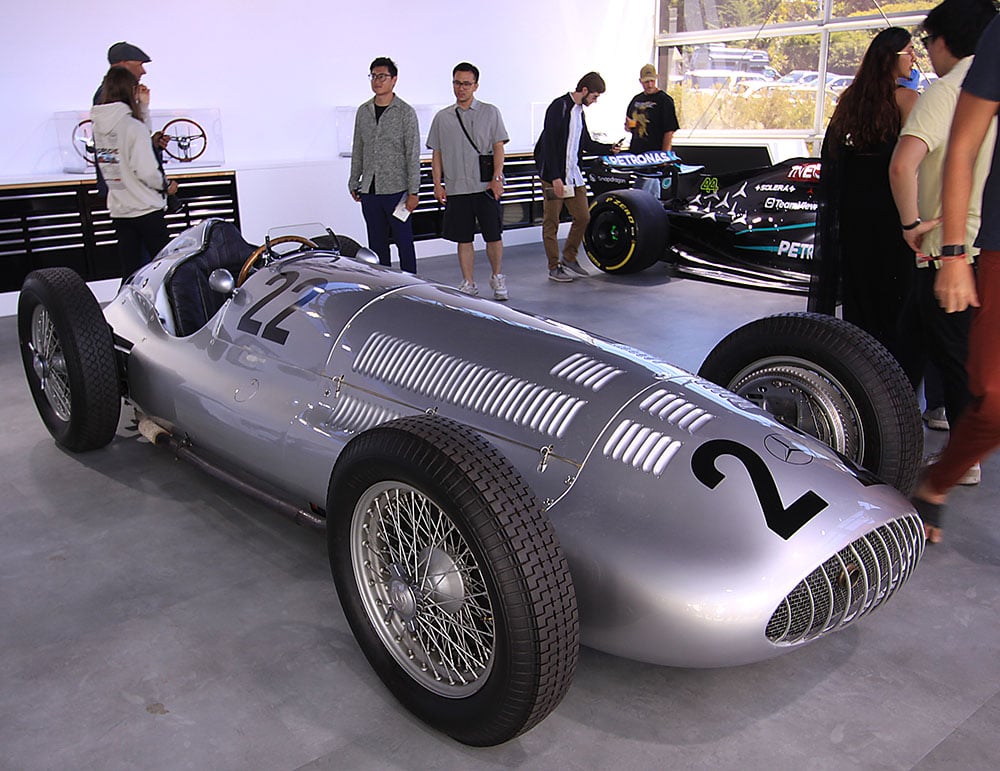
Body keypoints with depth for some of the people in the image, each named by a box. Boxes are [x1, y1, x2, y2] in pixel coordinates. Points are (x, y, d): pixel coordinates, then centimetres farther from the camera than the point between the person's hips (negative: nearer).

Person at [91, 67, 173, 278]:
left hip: (118, 211, 6)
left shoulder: (98, 126, 5)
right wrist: (164, 184, -1)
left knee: (130, 272, 9)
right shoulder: (133, 126, -15)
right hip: (146, 209, -6)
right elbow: (146, 171, -20)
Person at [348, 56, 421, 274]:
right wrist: (354, 183, 14)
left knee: (404, 243, 0)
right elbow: (357, 150, 17)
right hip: (369, 190, 5)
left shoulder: (405, 112, -3)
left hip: (396, 190, -5)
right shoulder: (363, 111, 11)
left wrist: (413, 192, -11)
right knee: (377, 244, 10)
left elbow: (412, 155, -6)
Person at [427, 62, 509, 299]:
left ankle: (497, 278, 18)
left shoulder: (490, 113, 6)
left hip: (485, 186, -2)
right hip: (456, 188, 2)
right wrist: (437, 184, 2)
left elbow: (498, 147, 1)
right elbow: (437, 154, 12)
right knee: (463, 239, 5)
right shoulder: (442, 118, 11)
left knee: (493, 236, -1)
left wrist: (497, 178, -10)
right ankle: (468, 284, 15)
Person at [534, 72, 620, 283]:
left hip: (573, 174, 9)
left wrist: (609, 149, 8)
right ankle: (554, 267, 10)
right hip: (554, 175, -8)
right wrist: (555, 177, -23)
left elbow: (585, 143, 23)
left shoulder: (579, 111, 13)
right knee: (551, 222, 1)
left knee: (583, 217, 8)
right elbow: (549, 143, -19)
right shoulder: (559, 107, -13)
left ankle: (569, 257, 25)